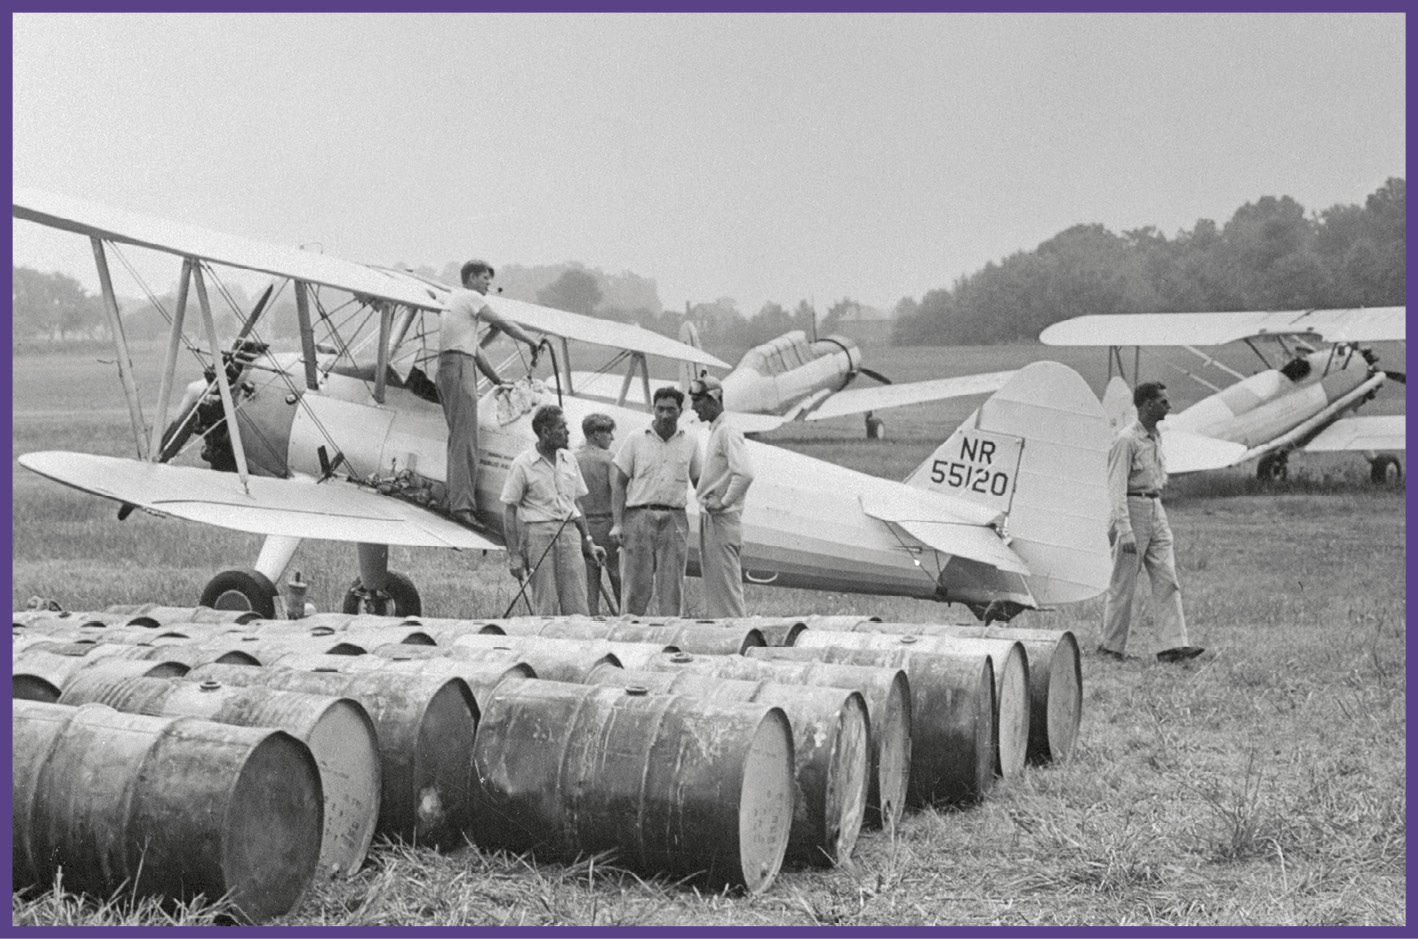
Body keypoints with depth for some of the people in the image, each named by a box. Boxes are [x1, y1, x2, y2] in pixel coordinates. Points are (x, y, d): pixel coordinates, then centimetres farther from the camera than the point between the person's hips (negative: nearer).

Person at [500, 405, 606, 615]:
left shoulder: (569, 460, 12)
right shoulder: (522, 465, -4)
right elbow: (509, 511, -2)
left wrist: (588, 541, 16)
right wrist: (514, 555, -7)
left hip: (569, 532, 4)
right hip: (538, 533, -4)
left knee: (577, 608, -1)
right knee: (545, 608, -2)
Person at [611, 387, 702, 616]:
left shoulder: (690, 443, 12)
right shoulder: (636, 440, 7)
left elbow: (698, 481, 21)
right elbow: (619, 484, 6)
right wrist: (617, 523, -3)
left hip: (674, 521, 1)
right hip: (640, 517, -1)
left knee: (672, 588, -2)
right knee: (636, 587, -2)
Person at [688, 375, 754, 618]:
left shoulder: (728, 432, -13)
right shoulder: (714, 432, 17)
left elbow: (745, 474, -26)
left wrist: (724, 502, -19)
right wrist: (704, 498, 13)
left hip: (722, 520, -10)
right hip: (709, 519, 10)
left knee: (726, 587, -7)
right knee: (712, 587, 13)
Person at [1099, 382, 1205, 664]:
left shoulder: (1156, 436, 13)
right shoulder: (1126, 439, -14)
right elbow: (1116, 486, -19)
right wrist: (1124, 529, -25)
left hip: (1156, 511, 8)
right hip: (1133, 510, -8)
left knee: (1167, 580, -1)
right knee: (1123, 584, 0)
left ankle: (1172, 645, -4)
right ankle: (1111, 646, 11)